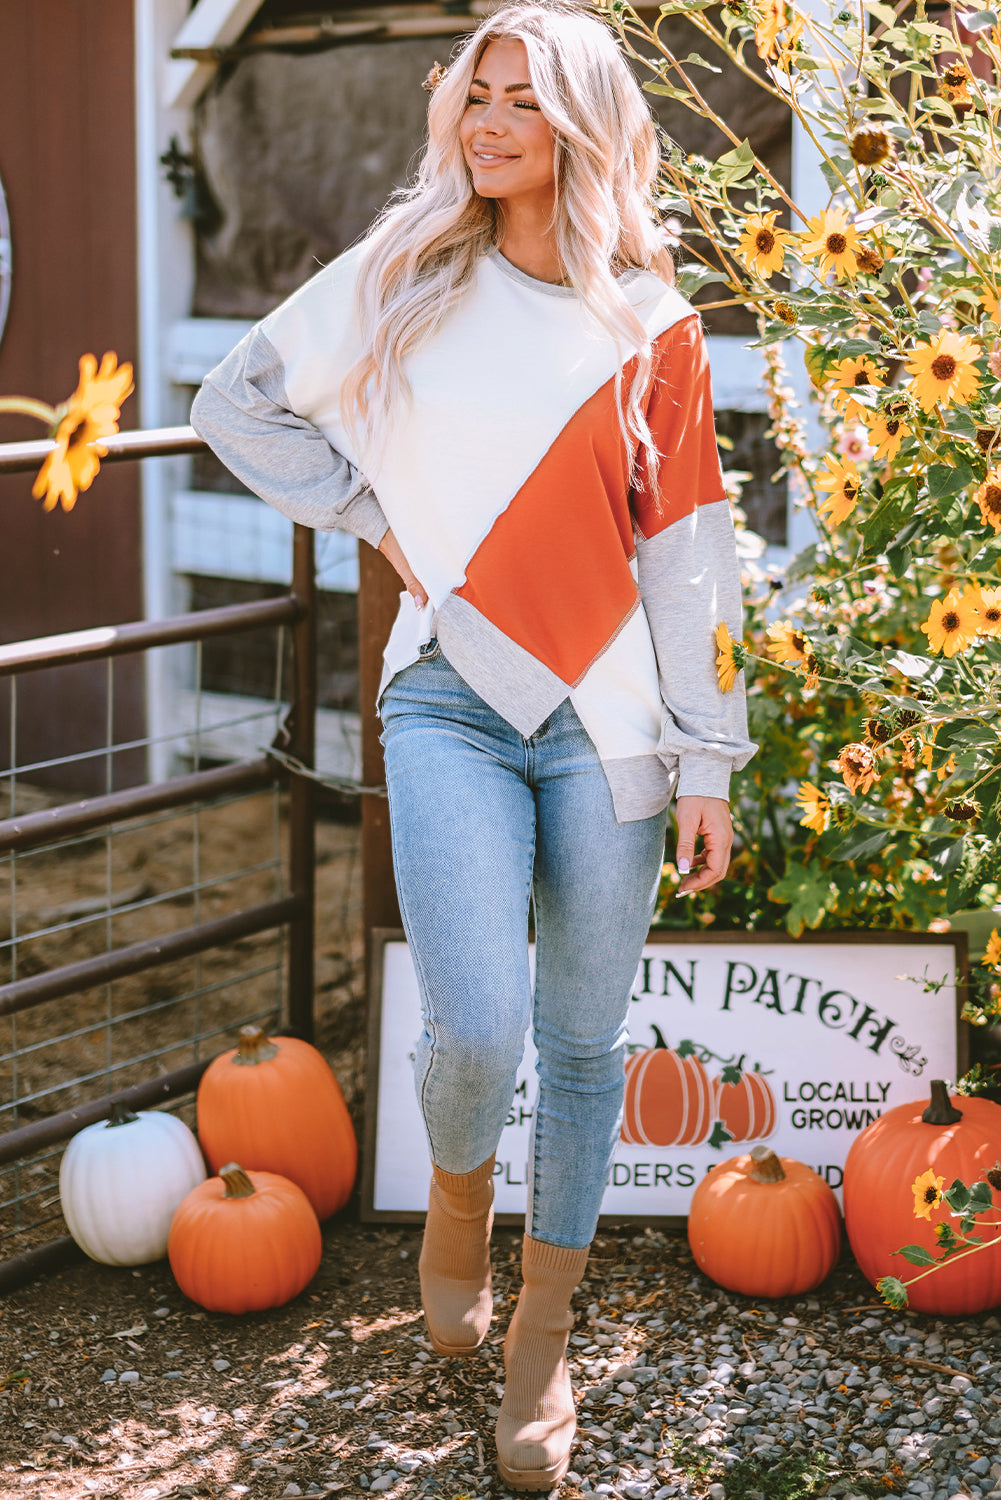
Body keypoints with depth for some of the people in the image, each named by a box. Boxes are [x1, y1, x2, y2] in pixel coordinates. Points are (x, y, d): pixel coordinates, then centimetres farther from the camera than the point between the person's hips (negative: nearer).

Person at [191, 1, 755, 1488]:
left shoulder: (652, 322, 3)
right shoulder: (402, 275, 4)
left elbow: (687, 555, 3)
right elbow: (238, 400, 15)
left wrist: (707, 762, 0)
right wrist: (371, 512, 4)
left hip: (606, 716, 1)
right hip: (451, 697, 0)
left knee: (582, 1041, 7)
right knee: (476, 1025, -16)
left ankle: (543, 1341, 24)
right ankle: (457, 1197, 19)